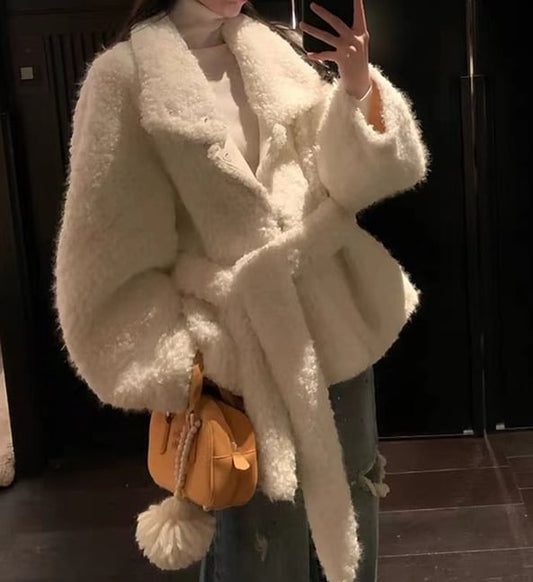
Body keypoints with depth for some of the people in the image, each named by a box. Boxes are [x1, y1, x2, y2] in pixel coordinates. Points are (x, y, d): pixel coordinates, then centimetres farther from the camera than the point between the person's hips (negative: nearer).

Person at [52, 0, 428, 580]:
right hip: (240, 356, -4)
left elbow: (355, 177, 0)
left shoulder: (286, 54, 9)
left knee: (348, 528, 17)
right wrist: (174, 372, -16)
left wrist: (359, 87, -19)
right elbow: (108, 257, -8)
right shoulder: (126, 74, -5)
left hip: (338, 335, 5)